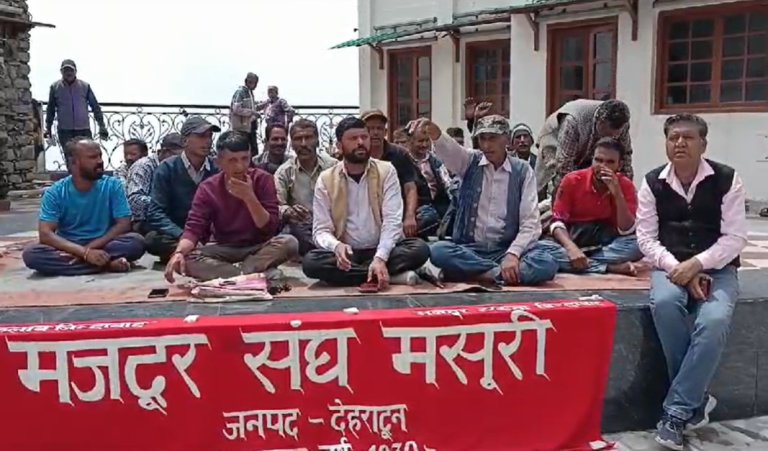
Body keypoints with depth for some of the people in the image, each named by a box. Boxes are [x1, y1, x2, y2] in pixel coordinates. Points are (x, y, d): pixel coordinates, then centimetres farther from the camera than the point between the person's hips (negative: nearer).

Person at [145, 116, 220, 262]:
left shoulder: (217, 169, 2)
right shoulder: (167, 169, -4)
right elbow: (156, 213, -11)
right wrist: (183, 237, -26)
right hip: (176, 235, -1)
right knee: (153, 240, -34)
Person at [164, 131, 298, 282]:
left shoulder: (263, 179, -9)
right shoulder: (207, 188, -5)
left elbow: (270, 229, -14)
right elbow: (194, 228, -13)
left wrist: (250, 197, -29)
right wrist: (179, 252, -34)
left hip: (258, 249, -1)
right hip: (225, 250, 2)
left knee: (288, 242, -31)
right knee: (185, 259, -27)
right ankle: (259, 273, -26)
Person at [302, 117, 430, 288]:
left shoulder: (386, 171, -1)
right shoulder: (326, 180, 1)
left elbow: (393, 220, -11)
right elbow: (321, 230, -3)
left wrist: (380, 258, -28)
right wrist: (336, 246, -28)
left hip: (381, 250, -1)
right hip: (346, 253, 1)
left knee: (420, 248, -27)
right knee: (311, 261, -30)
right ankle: (391, 275, -24)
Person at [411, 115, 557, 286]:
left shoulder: (522, 171, 3)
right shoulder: (470, 162, 6)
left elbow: (530, 222, -3)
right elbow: (449, 150, -18)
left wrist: (513, 254, -20)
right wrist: (435, 134, -42)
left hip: (506, 249, 0)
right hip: (469, 248, 0)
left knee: (546, 264, -29)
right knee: (438, 251, -31)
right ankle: (500, 273, -25)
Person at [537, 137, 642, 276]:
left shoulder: (626, 186, -5)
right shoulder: (572, 180, -8)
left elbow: (627, 231, -14)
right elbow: (557, 222, -11)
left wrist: (617, 194, -25)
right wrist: (571, 248, -31)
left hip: (608, 244, 0)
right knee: (542, 248, -32)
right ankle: (612, 267, -31)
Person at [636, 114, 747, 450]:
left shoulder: (726, 180, -2)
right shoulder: (653, 183, 2)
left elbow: (734, 238, -7)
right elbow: (646, 239, -2)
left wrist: (696, 265, -20)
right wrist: (678, 269, -17)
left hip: (716, 269, -1)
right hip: (670, 266, 1)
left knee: (714, 321, -32)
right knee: (663, 303, -33)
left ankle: (677, 411, -19)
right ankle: (695, 401, -15)